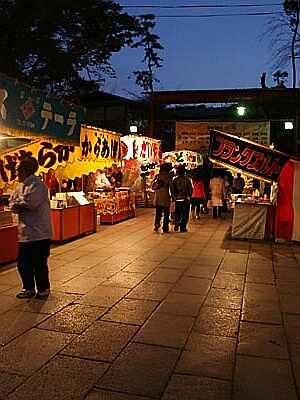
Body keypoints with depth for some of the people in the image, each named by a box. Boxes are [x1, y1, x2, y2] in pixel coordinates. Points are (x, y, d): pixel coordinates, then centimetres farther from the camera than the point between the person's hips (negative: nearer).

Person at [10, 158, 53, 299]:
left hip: (39, 232, -8)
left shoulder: (37, 185, -13)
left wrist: (18, 204, -4)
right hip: (25, 233, 8)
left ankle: (43, 289, 21)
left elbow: (31, 203, -24)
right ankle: (28, 288, 29)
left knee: (39, 263, 2)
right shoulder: (21, 186, 14)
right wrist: (22, 205, -14)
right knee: (23, 263, 13)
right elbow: (13, 204, 8)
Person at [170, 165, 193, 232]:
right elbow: (191, 189, -1)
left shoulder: (174, 179, -2)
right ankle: (183, 228, 5)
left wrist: (173, 198, 5)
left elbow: (172, 189, -4)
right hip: (186, 199, -1)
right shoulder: (187, 179, -5)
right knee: (185, 214, 6)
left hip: (177, 198, 2)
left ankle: (177, 222, -5)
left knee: (177, 212, 18)